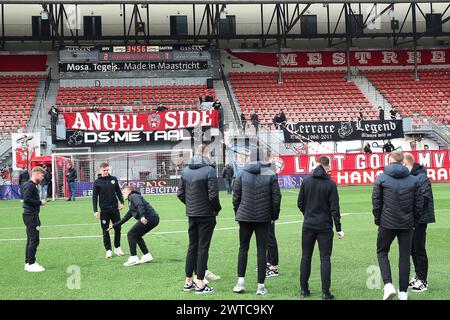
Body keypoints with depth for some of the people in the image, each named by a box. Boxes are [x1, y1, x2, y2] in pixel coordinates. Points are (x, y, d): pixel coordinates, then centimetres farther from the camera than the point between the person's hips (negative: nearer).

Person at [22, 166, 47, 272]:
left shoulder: (32, 185, 15)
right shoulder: (30, 185, -15)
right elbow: (27, 199, -23)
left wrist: (39, 202, 3)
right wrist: (40, 202, -15)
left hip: (31, 215, 11)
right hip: (31, 215, -11)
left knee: (31, 240, 14)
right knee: (34, 240, -8)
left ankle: (28, 263, 20)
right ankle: (31, 264, -4)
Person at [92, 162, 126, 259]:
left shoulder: (113, 179, 5)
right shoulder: (97, 182, -3)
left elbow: (118, 191, 14)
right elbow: (94, 197, -3)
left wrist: (121, 202, 2)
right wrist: (95, 211, -8)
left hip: (115, 208, 3)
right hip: (104, 210, -3)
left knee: (117, 228, 7)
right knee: (105, 231, 2)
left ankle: (117, 247, 22)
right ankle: (108, 250, 10)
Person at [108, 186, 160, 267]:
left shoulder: (133, 196, 3)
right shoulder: (132, 205, 32)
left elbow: (140, 205, -18)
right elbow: (126, 217, 39)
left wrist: (142, 216, -32)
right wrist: (114, 225, 43)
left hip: (149, 218, -9)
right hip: (154, 219, 9)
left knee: (131, 234, -3)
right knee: (137, 236, 21)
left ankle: (133, 258, -7)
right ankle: (147, 256, 18)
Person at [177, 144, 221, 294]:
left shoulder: (185, 170, 5)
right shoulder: (209, 170, -14)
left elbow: (180, 193, 6)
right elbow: (213, 195, -17)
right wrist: (217, 208, -1)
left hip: (191, 214, 6)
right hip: (206, 214, -5)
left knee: (192, 246, 15)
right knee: (203, 247, 1)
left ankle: (188, 281, 20)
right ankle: (200, 284, 4)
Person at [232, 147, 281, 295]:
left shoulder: (242, 174, -1)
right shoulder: (271, 175, -3)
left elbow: (236, 197, 2)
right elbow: (276, 198, -2)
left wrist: (237, 214, 14)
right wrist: (274, 216, 10)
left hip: (245, 217, 1)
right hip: (264, 218, -1)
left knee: (243, 248, 13)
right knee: (261, 251, 4)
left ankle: (241, 281, 7)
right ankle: (261, 286, 5)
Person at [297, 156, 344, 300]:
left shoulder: (306, 181, 0)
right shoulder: (330, 184, -7)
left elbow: (300, 204, 4)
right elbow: (334, 208, -8)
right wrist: (339, 228, -4)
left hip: (308, 226, 2)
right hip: (325, 226, -2)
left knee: (306, 257, 12)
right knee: (325, 258, 2)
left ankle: (304, 289, 17)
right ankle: (325, 292, -2)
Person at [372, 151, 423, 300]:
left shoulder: (381, 178, -6)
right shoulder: (413, 180, 2)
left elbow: (376, 202, -5)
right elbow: (419, 204, 2)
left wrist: (378, 220, 7)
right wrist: (414, 221, 13)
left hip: (387, 223, -2)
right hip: (407, 224, 2)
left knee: (382, 252, 14)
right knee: (405, 256, 10)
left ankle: (388, 284, -6)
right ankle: (403, 292, 13)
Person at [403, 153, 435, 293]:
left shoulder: (421, 178, -17)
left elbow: (424, 199, -21)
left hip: (419, 220, -8)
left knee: (419, 249, -1)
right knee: (413, 249, 15)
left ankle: (422, 281, 9)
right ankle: (418, 277, 28)